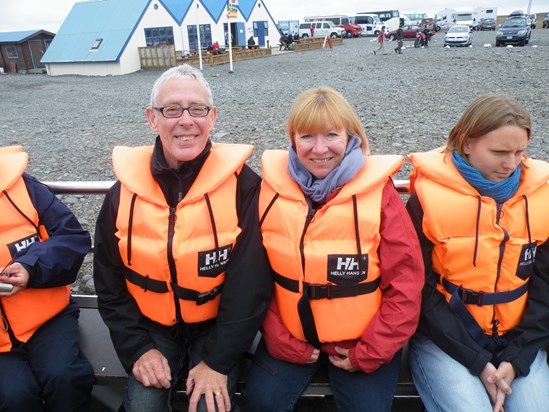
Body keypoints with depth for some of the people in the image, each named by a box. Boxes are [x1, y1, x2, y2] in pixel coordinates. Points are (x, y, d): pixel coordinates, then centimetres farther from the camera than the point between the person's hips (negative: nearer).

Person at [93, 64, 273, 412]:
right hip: (153, 328, 2)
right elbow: (110, 283, 3)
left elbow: (250, 284, -14)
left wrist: (219, 361, -15)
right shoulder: (125, 191, -6)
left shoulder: (241, 184, -15)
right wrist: (138, 348, -6)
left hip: (217, 327, -2)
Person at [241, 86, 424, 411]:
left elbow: (405, 281, -9)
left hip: (364, 339, -1)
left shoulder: (378, 191, -11)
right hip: (291, 337, 2)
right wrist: (280, 340, -6)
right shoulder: (272, 188, -6)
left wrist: (369, 352, -9)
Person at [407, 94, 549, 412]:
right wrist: (477, 362, -13)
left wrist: (516, 359, -8)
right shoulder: (429, 197, -12)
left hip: (517, 341, 4)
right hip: (445, 339, -3)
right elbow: (422, 290, -10)